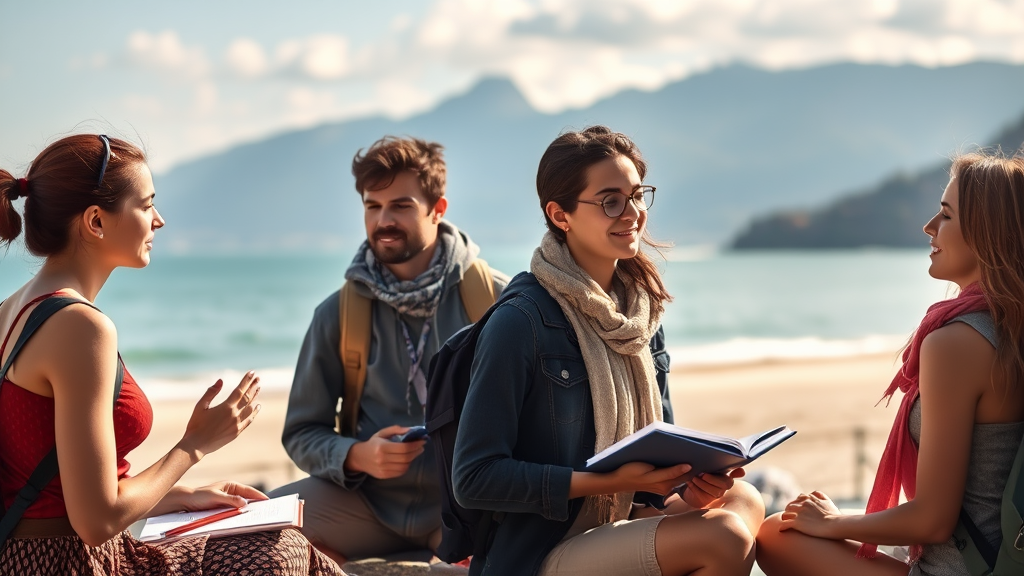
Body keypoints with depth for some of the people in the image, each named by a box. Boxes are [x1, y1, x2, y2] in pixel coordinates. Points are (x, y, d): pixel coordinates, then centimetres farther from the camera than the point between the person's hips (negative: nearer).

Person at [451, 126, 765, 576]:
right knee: (723, 538, -22)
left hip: (622, 525, 8)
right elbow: (474, 478, -17)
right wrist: (609, 481, -23)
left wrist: (691, 482, -9)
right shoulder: (521, 321, -16)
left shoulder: (641, 311, 7)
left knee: (742, 500, -12)